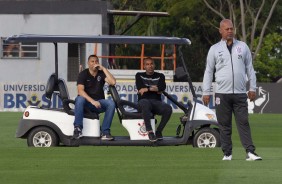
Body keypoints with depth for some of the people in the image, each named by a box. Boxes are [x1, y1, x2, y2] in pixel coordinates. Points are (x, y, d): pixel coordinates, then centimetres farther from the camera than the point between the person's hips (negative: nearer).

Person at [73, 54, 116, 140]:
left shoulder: (101, 73, 8)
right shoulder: (83, 74, -1)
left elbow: (113, 82, -10)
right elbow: (80, 90, -16)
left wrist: (103, 69, -11)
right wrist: (92, 101, -30)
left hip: (99, 102, 2)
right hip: (87, 101, -2)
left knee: (111, 103, -27)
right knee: (79, 99, -36)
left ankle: (105, 132, -29)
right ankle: (78, 129, -36)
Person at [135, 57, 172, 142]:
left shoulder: (160, 76, 19)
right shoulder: (139, 76, 17)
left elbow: (162, 88, -2)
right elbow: (140, 88, -1)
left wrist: (147, 89, -10)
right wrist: (155, 89, 1)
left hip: (156, 101, 2)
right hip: (143, 100, -2)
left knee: (168, 108, -31)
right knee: (145, 104, -41)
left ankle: (159, 131, -20)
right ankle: (150, 131, -42)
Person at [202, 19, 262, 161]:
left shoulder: (243, 47, 11)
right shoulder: (214, 49, 7)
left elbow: (249, 68, 14)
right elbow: (208, 71, 8)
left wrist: (252, 88, 8)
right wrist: (206, 92, 3)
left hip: (240, 93, 1)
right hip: (222, 94, -1)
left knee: (243, 123, -5)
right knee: (224, 125, 1)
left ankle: (250, 152, -10)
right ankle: (227, 153, 7)